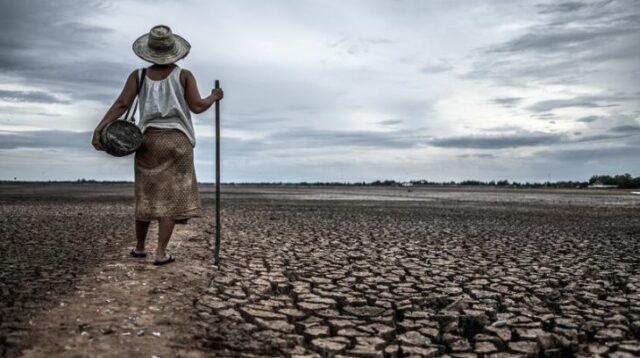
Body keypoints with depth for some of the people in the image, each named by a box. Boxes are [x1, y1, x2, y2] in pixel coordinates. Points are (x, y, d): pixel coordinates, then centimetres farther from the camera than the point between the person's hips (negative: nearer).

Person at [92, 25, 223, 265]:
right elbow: (197, 107, -6)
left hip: (149, 140, 3)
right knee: (171, 196, 0)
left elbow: (121, 104, -8)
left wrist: (98, 129, -12)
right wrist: (214, 98, 13)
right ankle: (161, 253, -4)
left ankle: (139, 247, 26)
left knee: (147, 194, 15)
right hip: (177, 141, -3)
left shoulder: (138, 75, 3)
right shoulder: (184, 75, -3)